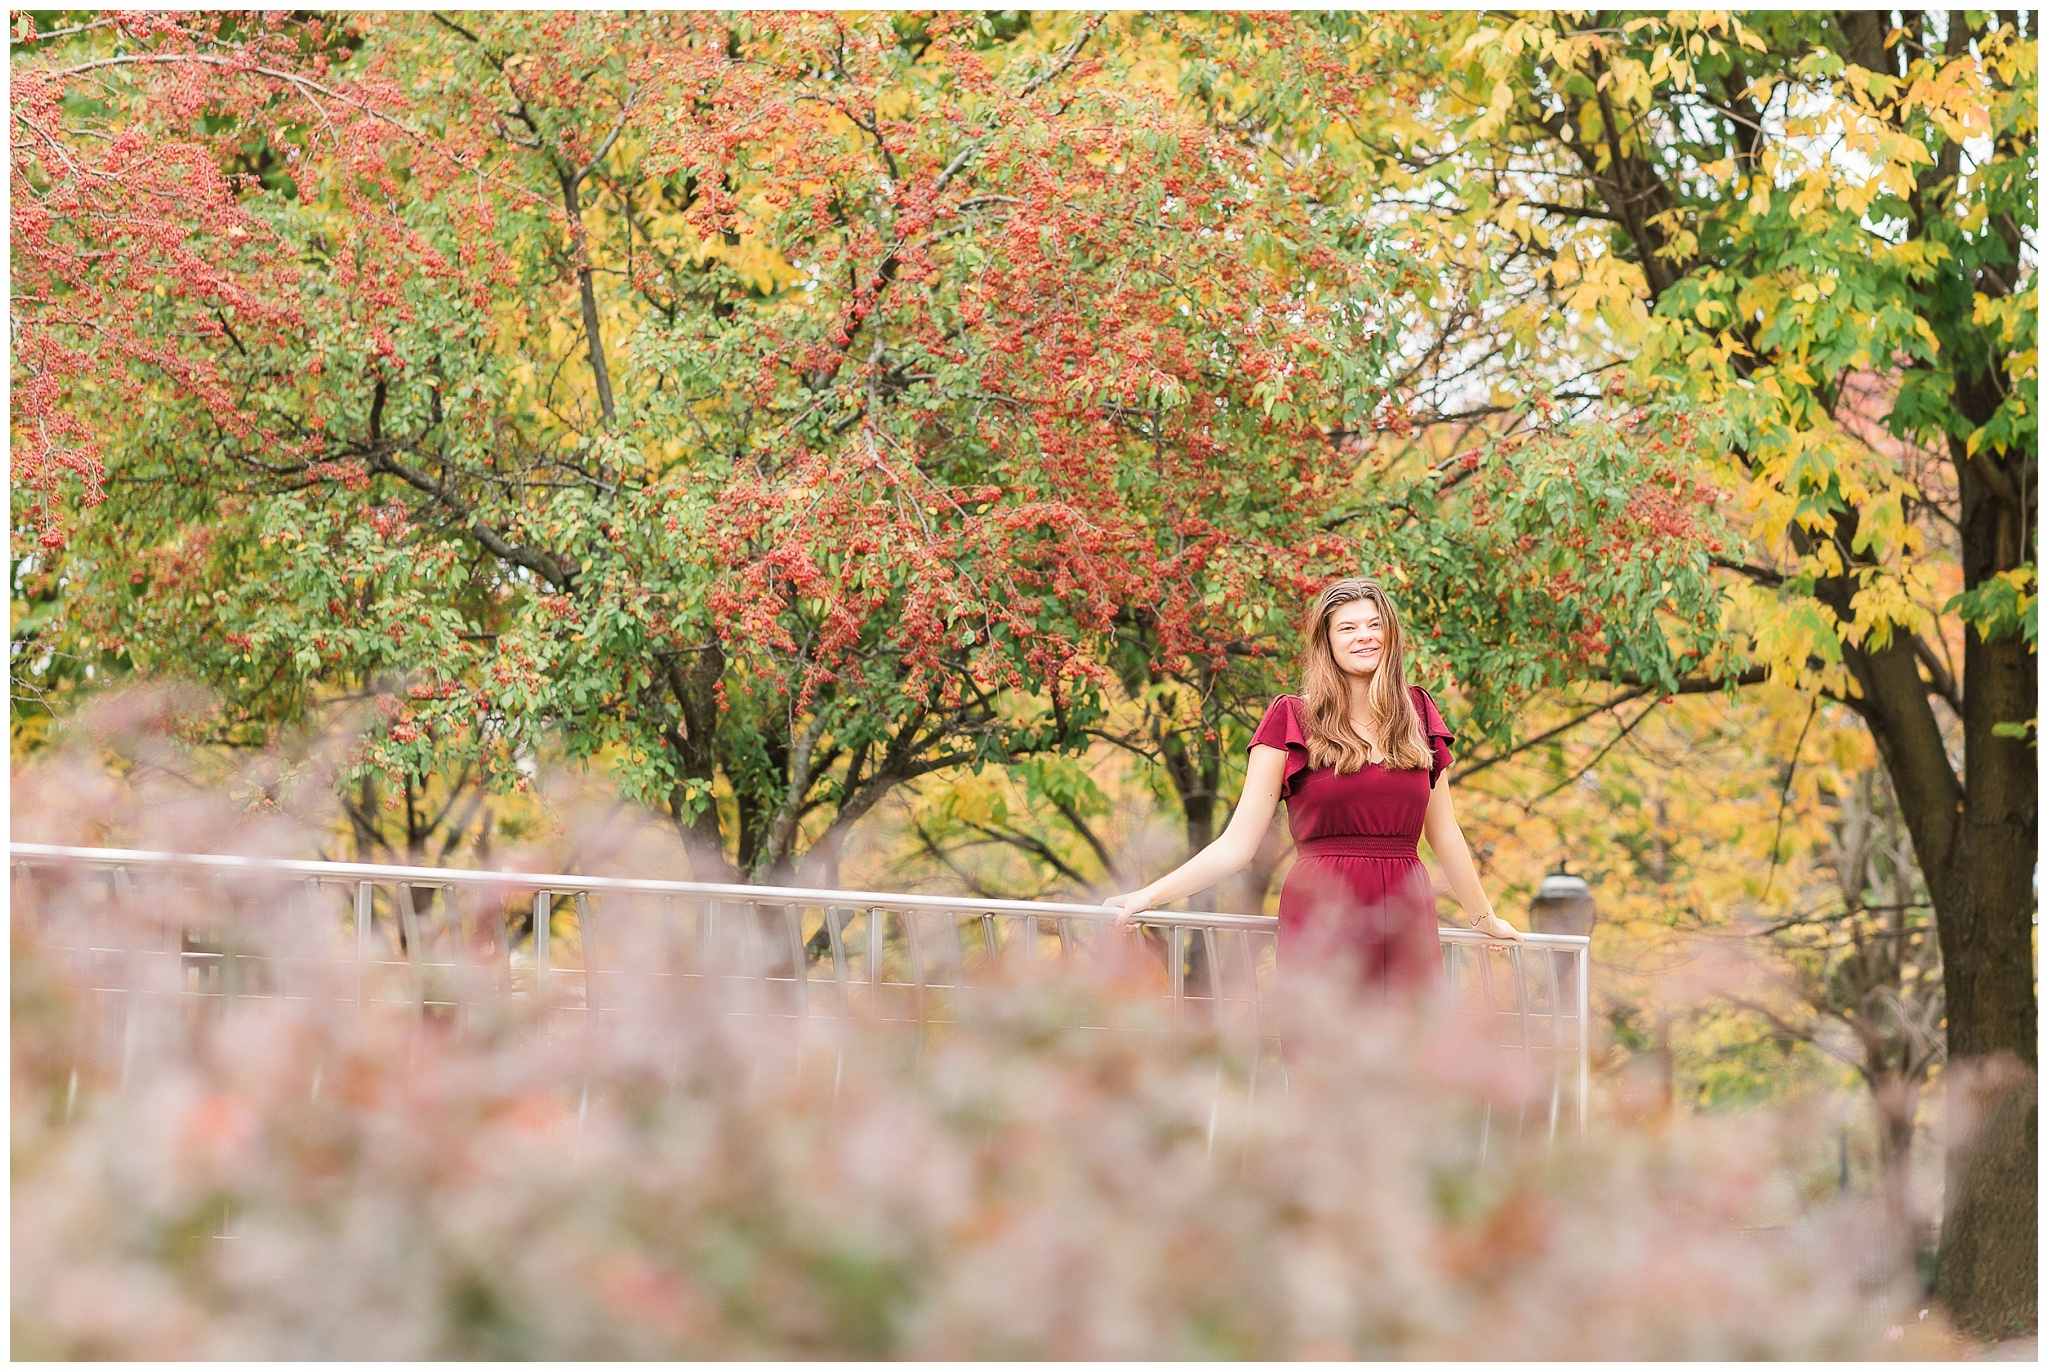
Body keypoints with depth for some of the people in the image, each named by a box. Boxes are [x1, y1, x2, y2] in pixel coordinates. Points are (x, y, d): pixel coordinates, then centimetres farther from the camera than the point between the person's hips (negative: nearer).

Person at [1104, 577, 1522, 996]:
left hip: (1408, 925, 3)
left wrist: (1485, 918, 32)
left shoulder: (1418, 715, 13)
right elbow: (1237, 844, 1)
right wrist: (1149, 896, -8)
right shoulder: (1291, 719, 3)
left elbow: (1444, 834, 24)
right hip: (1321, 920, -3)